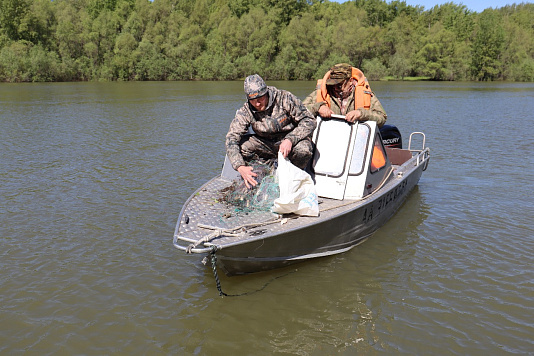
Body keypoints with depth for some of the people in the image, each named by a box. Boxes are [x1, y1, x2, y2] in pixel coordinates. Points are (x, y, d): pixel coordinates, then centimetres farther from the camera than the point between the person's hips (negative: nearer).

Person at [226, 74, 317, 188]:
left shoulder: (284, 98, -19)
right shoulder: (245, 112, -12)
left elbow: (309, 121, -16)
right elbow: (232, 138, -18)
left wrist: (290, 140, -32)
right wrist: (240, 167, -35)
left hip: (294, 141, -2)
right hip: (266, 143, 3)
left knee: (303, 149, -36)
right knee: (240, 144, -21)